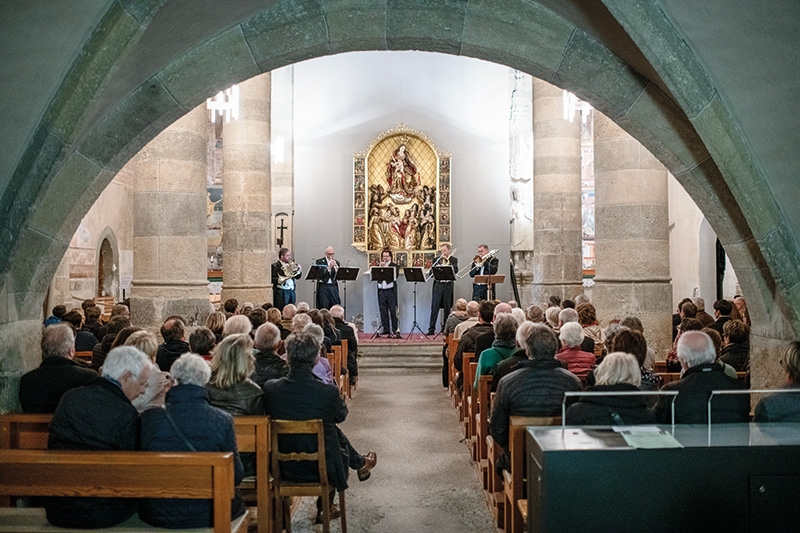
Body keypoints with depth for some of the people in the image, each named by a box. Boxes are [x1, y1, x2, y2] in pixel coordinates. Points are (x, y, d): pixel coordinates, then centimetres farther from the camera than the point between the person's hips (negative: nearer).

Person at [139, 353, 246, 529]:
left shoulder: (148, 419, -11)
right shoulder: (222, 420, -14)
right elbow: (236, 476, -7)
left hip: (159, 515, 2)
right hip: (208, 515, -2)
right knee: (238, 504, 29)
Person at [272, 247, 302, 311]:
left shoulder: (290, 264, 15)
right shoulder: (275, 266, -4)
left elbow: (297, 277, 17)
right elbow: (272, 279, -13)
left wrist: (299, 270, -1)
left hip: (292, 291, 6)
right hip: (281, 292, -6)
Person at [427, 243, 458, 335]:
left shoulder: (453, 259, 7)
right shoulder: (436, 260, 12)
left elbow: (455, 270, -9)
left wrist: (447, 262, -14)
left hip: (448, 285, -1)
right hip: (438, 285, 1)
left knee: (447, 308, 4)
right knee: (434, 307, -5)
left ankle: (445, 328, 13)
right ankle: (431, 328, -4)